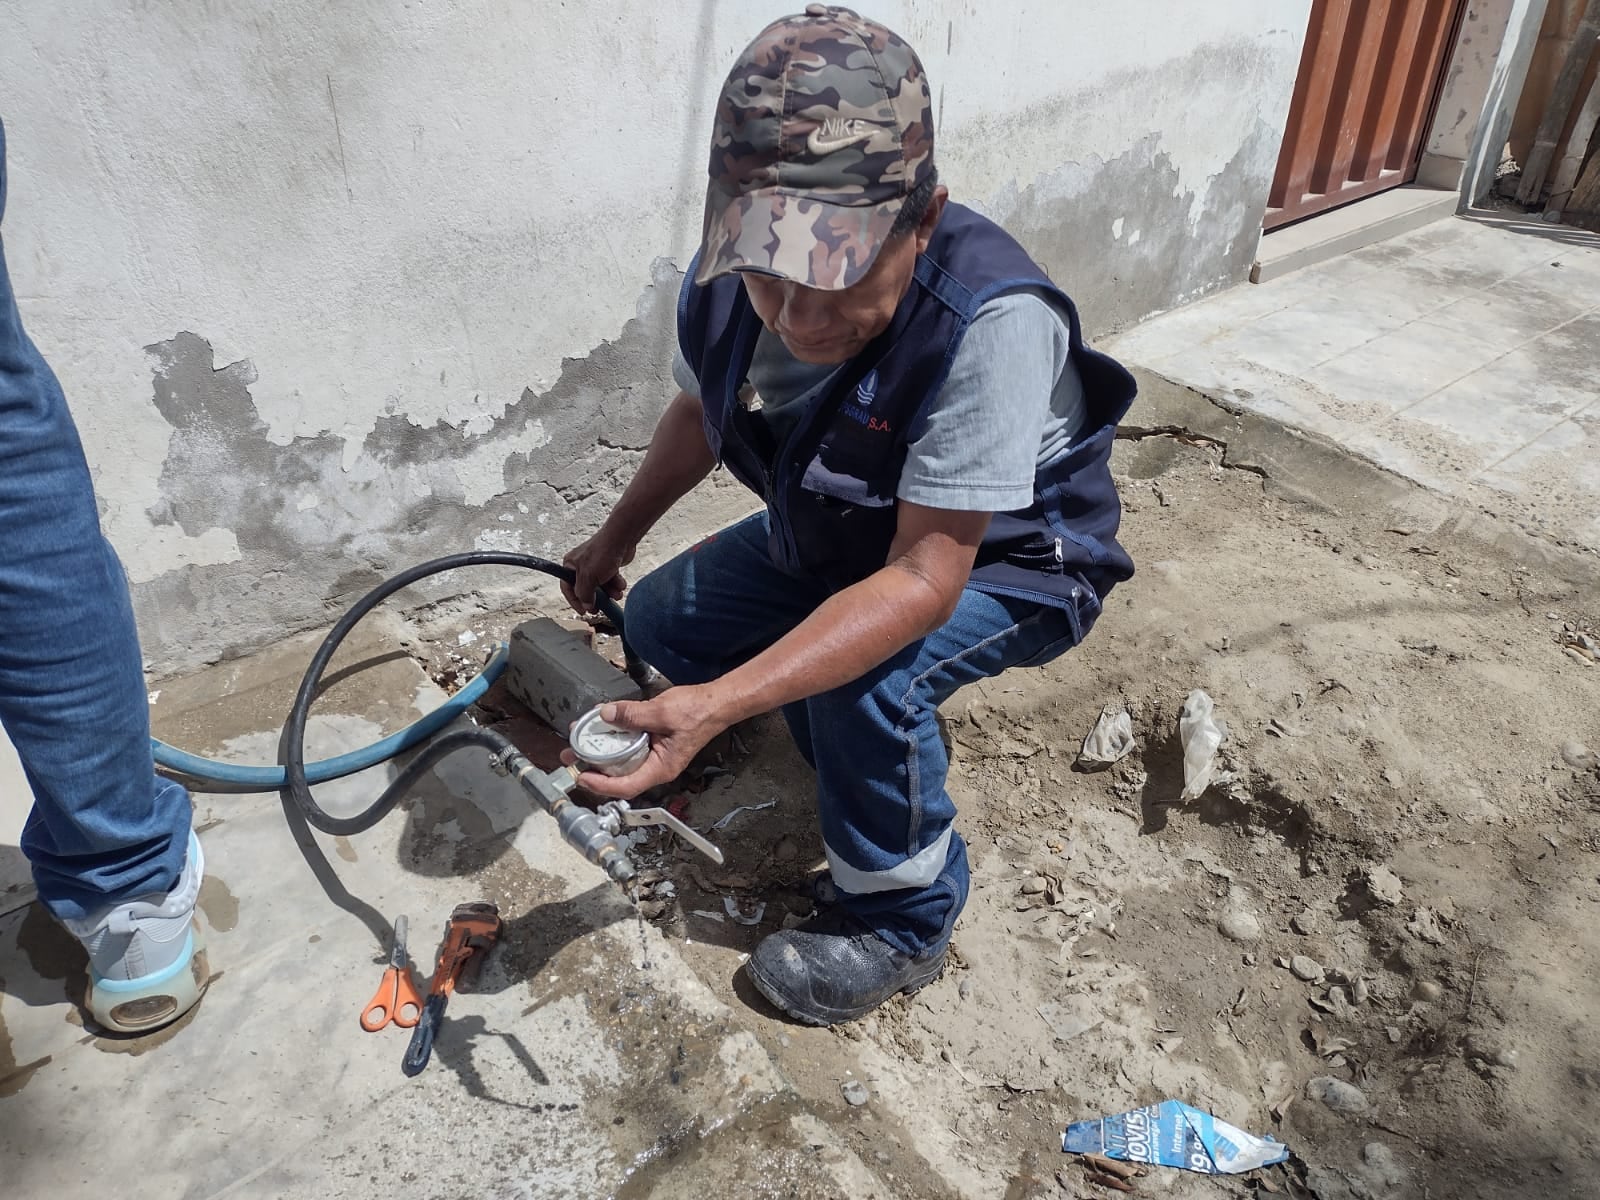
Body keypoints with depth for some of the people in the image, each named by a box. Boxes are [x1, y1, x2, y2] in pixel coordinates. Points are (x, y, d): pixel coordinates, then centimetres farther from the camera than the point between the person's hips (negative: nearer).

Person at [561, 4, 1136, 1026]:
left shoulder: (992, 322, -41)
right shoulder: (729, 284, -22)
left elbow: (925, 579, -38)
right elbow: (699, 413, 2)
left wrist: (718, 704, -47)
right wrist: (616, 539, 13)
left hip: (1012, 559, -6)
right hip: (845, 533, 6)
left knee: (867, 687, -31)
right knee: (662, 618, 3)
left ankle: (905, 926, -1)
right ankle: (851, 749, 24)